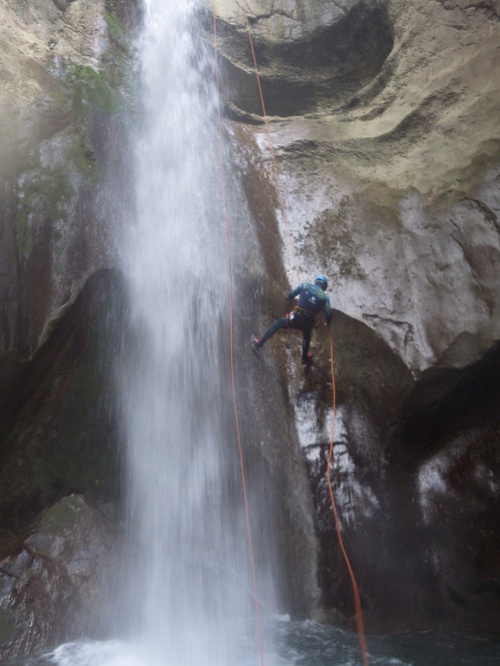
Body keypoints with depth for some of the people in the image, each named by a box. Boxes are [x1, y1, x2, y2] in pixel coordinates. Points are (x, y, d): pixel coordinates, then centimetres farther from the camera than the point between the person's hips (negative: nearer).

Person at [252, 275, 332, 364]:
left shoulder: (305, 285, 2)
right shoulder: (325, 297, 3)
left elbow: (291, 295, 4)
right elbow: (328, 314, -2)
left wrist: (290, 298, 29)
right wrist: (328, 322, 20)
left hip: (294, 318, -1)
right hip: (307, 322, 1)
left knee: (276, 324, 24)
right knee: (306, 337, 36)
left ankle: (259, 343, 31)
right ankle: (305, 358, 52)